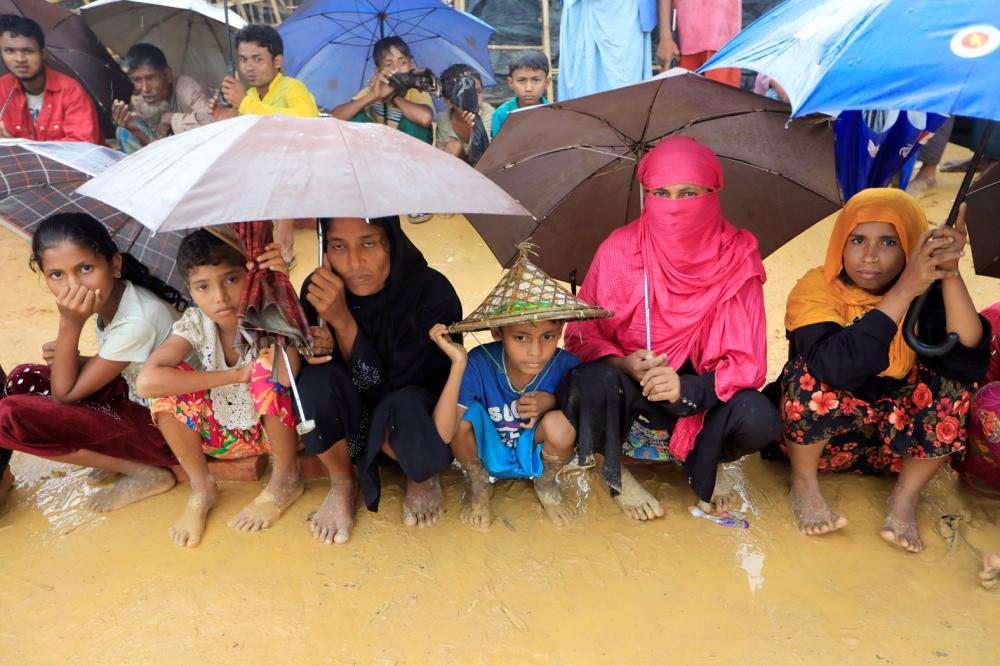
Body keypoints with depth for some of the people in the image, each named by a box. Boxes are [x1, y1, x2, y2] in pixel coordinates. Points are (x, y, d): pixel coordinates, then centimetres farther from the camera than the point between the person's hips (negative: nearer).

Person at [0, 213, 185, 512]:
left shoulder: (137, 321, -30)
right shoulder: (109, 297, -5)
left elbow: (63, 393, -18)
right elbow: (109, 366, 12)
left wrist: (69, 323, -26)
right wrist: (67, 357, -7)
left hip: (165, 427, -9)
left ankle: (146, 474, -8)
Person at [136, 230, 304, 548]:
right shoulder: (195, 323, -15)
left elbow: (286, 376, -43)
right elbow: (146, 382, -31)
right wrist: (238, 375, -31)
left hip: (279, 429, -3)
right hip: (224, 434, 3)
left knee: (268, 366, -32)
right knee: (167, 382, -20)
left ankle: (286, 479, -10)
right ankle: (201, 488, -2)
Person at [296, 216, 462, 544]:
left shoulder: (434, 293, -25)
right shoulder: (318, 288, -15)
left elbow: (388, 385, -23)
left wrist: (342, 320, -33)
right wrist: (319, 350, -24)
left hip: (416, 414, -3)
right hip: (348, 422, 3)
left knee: (405, 405, -38)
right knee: (318, 379, -30)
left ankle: (421, 479, 1)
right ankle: (342, 485, 1)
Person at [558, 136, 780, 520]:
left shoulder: (737, 258, -9)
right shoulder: (620, 250, -10)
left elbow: (747, 361, -11)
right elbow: (582, 335, -7)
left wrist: (686, 387, -29)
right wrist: (624, 365, -28)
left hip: (702, 395, 1)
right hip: (627, 392, 0)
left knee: (760, 420, -30)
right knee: (591, 384, -34)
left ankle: (709, 466, 9)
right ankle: (614, 474, 0)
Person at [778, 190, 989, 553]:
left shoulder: (927, 293, -9)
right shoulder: (816, 288, -18)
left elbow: (969, 362, -27)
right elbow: (838, 368, -38)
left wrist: (951, 275, -32)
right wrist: (904, 290, -40)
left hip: (896, 439, 3)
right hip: (820, 437, -2)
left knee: (951, 384, -21)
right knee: (813, 376, -31)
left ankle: (906, 496, -4)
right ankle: (804, 482, -7)